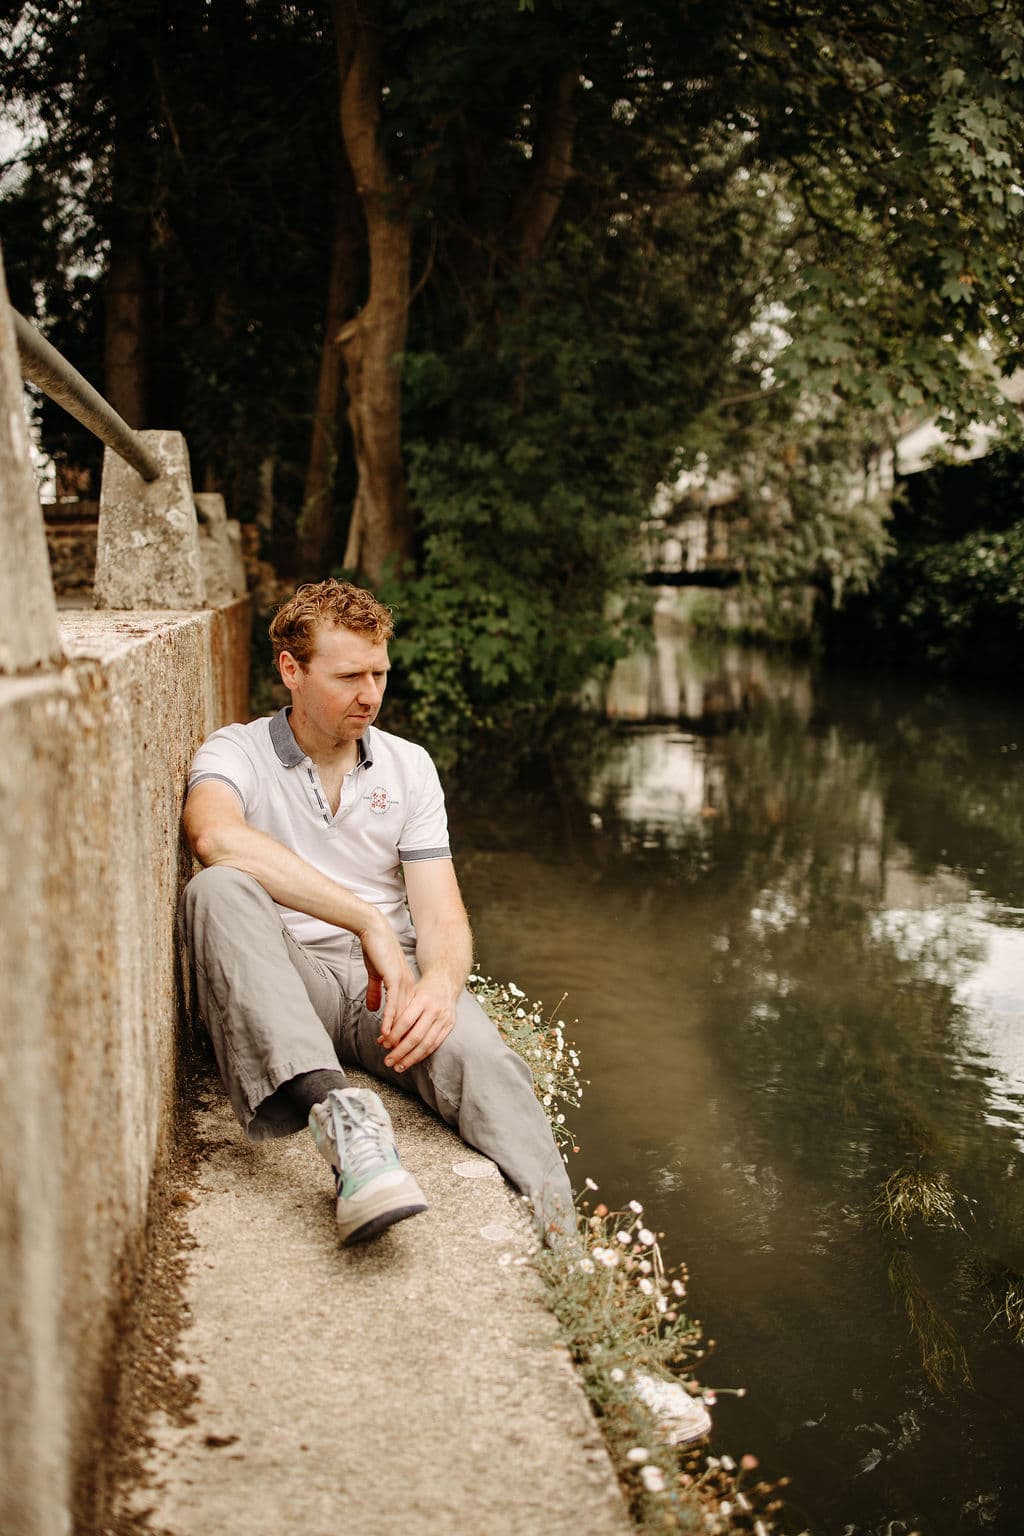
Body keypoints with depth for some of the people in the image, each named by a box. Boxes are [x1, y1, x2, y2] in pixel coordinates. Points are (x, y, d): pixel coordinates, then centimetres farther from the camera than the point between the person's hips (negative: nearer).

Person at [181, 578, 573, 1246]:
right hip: (282, 985, -2)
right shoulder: (236, 752, 2)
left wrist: (440, 983, -21)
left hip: (392, 980, 2)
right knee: (218, 891, -33)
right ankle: (337, 1113, -50)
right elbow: (216, 838, -24)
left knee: (483, 1058, -32)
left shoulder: (409, 766, 13)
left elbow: (443, 916, 5)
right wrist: (370, 921, -28)